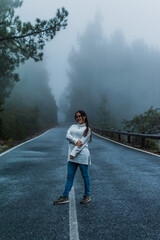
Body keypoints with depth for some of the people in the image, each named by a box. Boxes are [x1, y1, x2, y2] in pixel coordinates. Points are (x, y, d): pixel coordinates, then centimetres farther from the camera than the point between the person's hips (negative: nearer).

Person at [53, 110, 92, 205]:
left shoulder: (87, 129, 0)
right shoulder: (73, 126, 16)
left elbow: (82, 142, -10)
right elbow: (67, 136, -1)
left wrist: (73, 153, -16)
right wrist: (76, 141, -19)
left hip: (82, 155, -5)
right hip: (72, 156, 5)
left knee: (85, 176, 5)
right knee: (70, 176, 6)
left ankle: (87, 196, 17)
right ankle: (65, 197, 9)